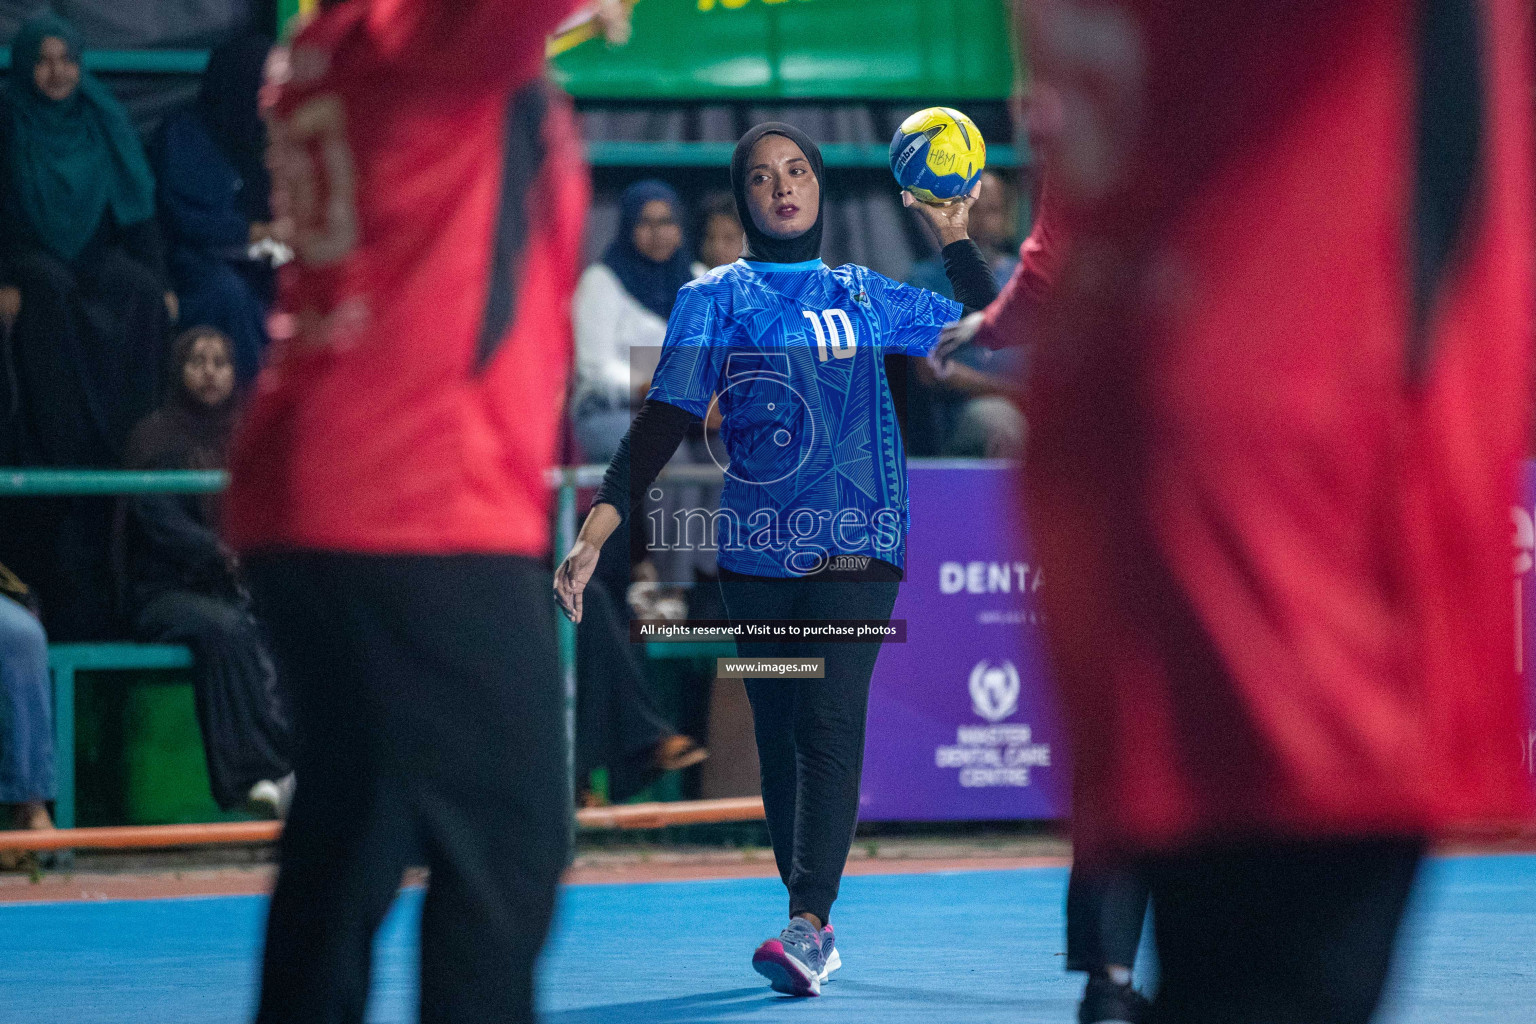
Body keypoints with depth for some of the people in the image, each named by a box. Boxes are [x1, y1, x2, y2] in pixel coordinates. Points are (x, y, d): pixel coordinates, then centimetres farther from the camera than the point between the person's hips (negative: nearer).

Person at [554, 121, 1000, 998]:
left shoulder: (866, 295, 15)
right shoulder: (715, 298, 9)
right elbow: (665, 421, 2)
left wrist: (956, 235, 15)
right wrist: (595, 533, -7)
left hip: (858, 540, 0)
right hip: (757, 547, 1)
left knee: (831, 720, -16)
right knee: (780, 732, 3)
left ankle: (808, 925, -23)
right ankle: (815, 926, 14)